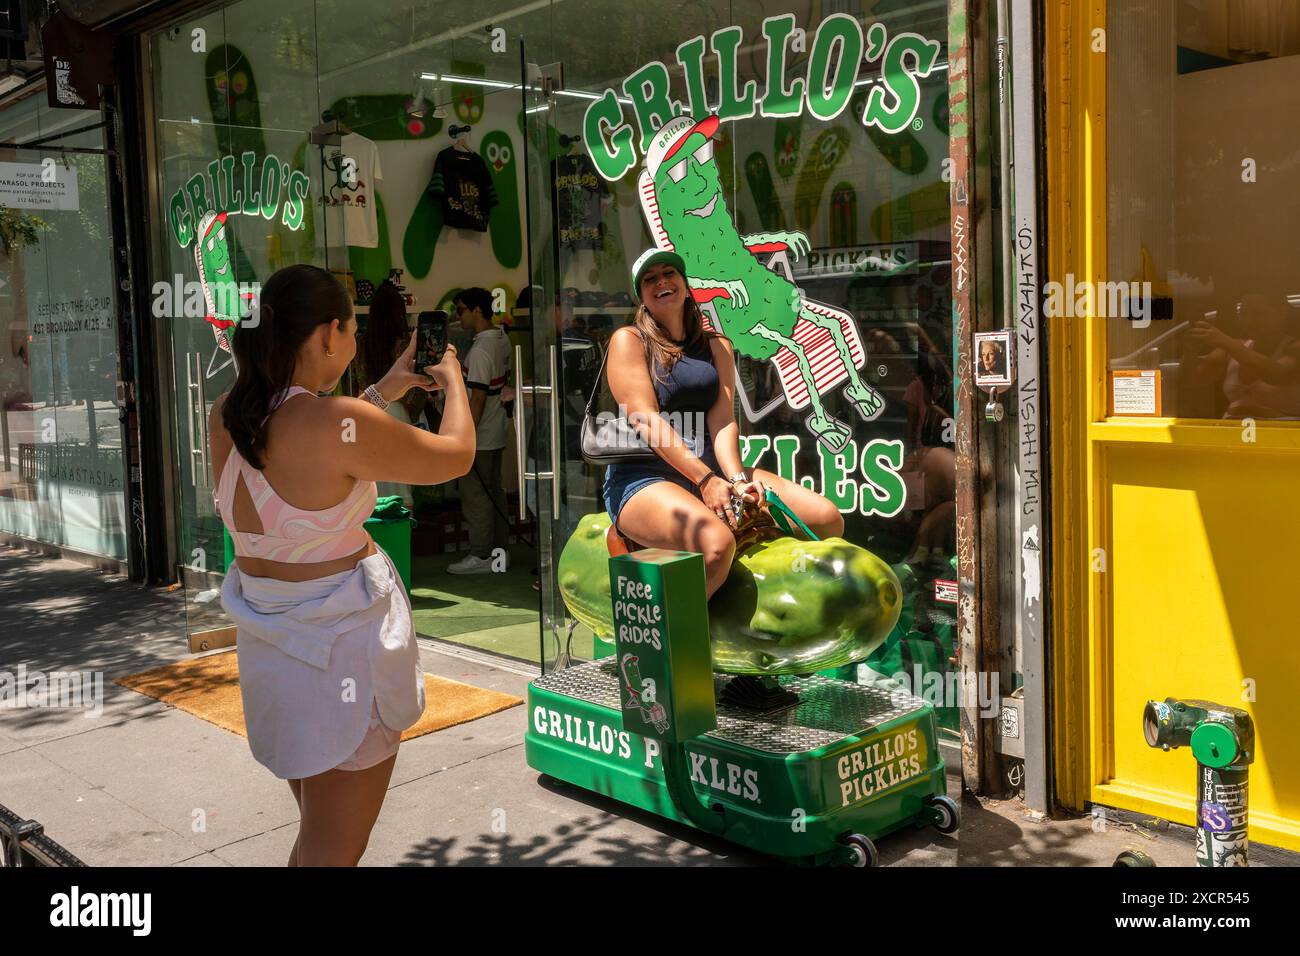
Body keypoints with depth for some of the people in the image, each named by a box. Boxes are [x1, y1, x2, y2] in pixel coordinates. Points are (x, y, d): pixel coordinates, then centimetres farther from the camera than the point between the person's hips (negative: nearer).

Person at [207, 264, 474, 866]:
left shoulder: (225, 417, -2)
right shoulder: (340, 423, -23)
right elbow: (456, 456, -9)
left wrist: (382, 393, 23)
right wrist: (453, 381, 10)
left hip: (266, 641, 8)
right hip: (342, 641, -7)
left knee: (314, 834, 26)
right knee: (333, 851, 7)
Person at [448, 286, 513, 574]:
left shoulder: (480, 350, -20)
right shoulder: (502, 340, 8)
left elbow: (478, 398, -22)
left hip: (480, 436, -10)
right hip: (497, 433, 10)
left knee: (475, 496, -1)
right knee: (494, 491, 15)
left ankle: (480, 556, 5)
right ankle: (500, 552, 21)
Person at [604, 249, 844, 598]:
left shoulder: (717, 346, 18)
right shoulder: (628, 340, 3)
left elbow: (722, 419, 3)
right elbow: (646, 420, -10)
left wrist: (736, 478, -18)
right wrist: (706, 480, -21)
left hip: (711, 469, 6)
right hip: (645, 477, -6)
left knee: (827, 518, -9)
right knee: (717, 542, -37)